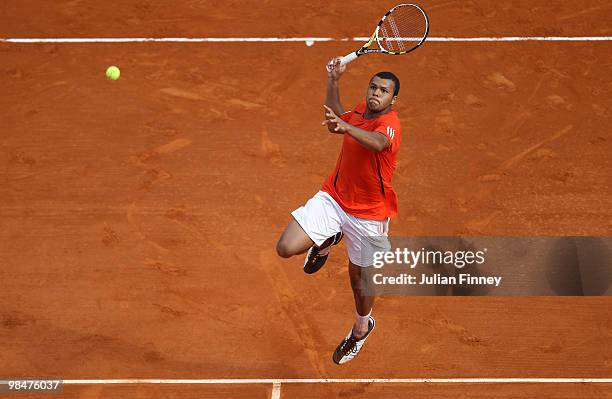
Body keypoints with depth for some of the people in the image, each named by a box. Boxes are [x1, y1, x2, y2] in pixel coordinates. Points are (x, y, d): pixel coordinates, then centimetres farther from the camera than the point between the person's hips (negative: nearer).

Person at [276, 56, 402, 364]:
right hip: (332, 199, 5)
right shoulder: (361, 110, -1)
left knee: (359, 276, 13)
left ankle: (362, 328, 46)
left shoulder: (390, 123, -23)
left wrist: (346, 127, -68)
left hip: (368, 214, -5)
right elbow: (336, 114, 25)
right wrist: (334, 80, 14)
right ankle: (327, 240, 23)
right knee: (286, 248, -12)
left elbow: (377, 142, -50)